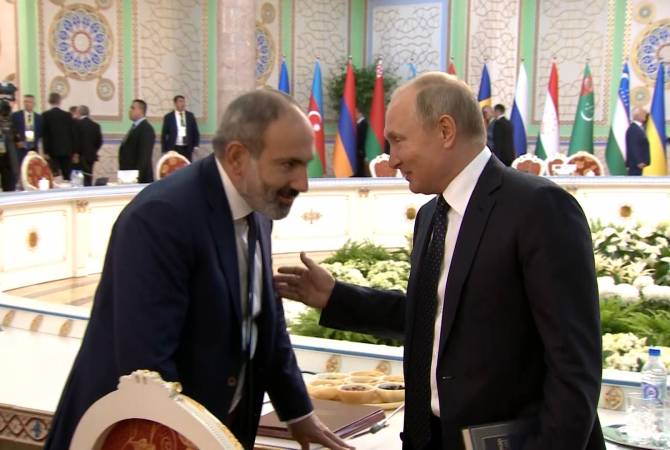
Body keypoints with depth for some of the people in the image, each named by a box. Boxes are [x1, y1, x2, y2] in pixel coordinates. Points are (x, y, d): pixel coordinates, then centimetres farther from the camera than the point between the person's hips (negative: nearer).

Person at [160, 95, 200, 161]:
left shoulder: (190, 115, 9)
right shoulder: (168, 117, 1)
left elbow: (195, 132, 13)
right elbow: (164, 135, 3)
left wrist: (196, 145, 3)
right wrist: (164, 150, -2)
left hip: (187, 148, 2)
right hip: (174, 148, -2)